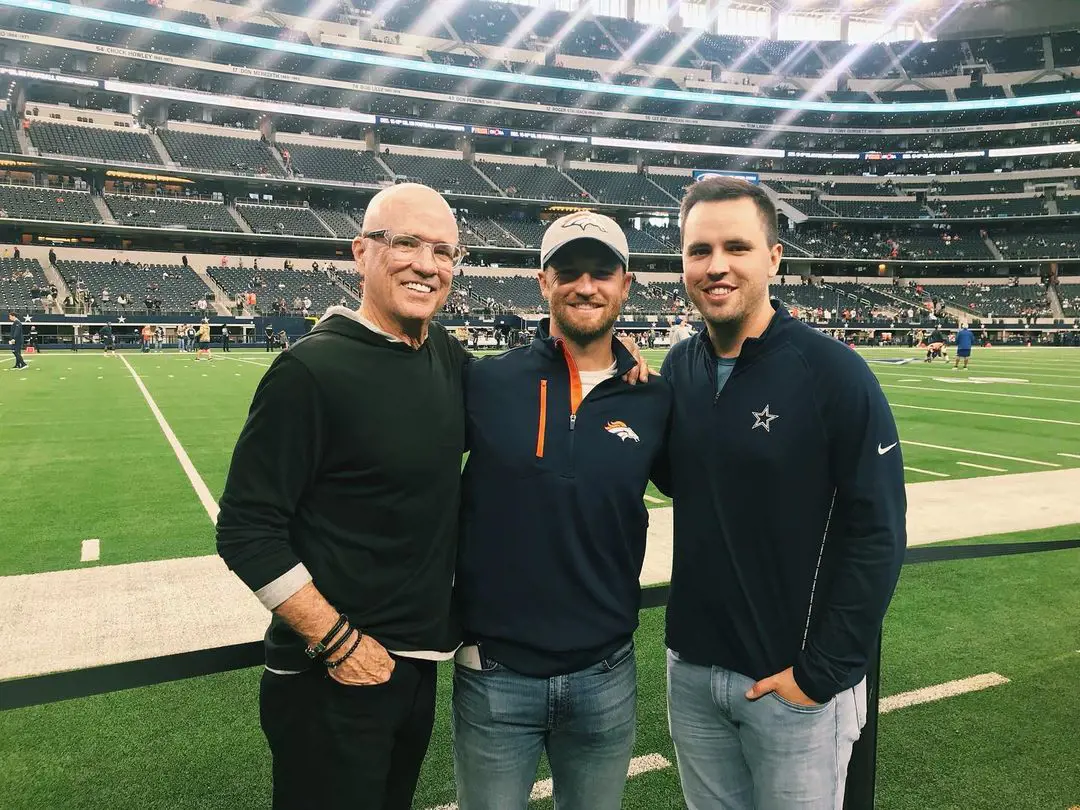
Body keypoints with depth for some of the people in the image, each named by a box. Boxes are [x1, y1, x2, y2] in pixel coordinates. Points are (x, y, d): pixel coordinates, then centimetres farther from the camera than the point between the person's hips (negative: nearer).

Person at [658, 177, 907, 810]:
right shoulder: (679, 368, 0)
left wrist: (822, 673, -13)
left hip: (797, 683, -4)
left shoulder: (833, 372, -15)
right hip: (691, 669, 5)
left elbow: (876, 536, -14)